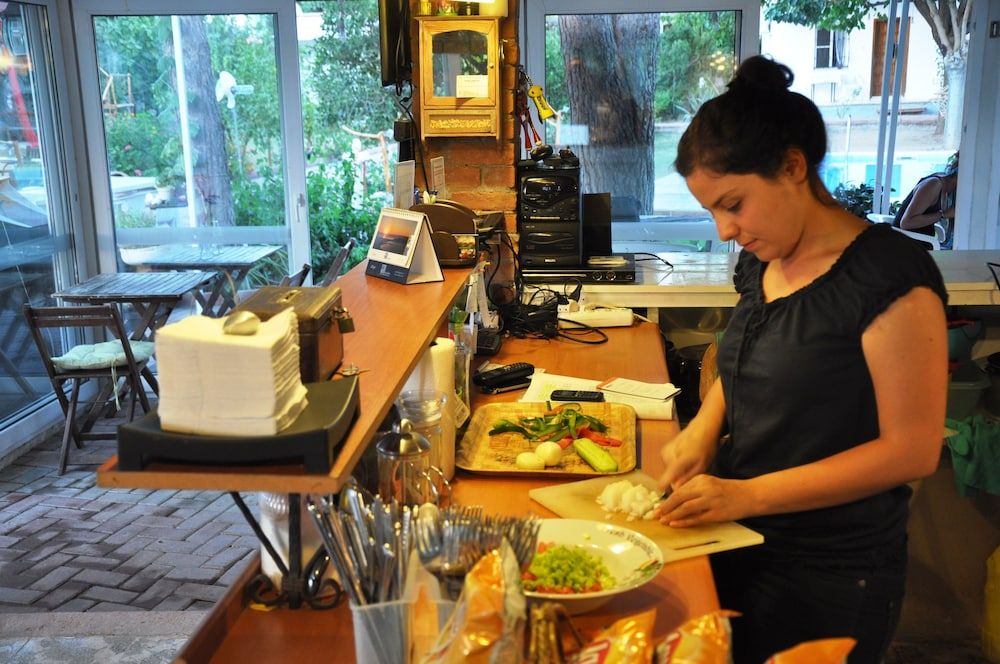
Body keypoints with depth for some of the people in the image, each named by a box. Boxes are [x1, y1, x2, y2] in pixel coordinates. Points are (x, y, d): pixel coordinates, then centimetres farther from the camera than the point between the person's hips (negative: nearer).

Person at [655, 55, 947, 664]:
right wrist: (704, 426, -3)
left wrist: (748, 494, -23)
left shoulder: (890, 276, -21)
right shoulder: (760, 261, 2)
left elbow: (912, 450, -20)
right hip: (739, 543, 7)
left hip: (830, 577, -6)